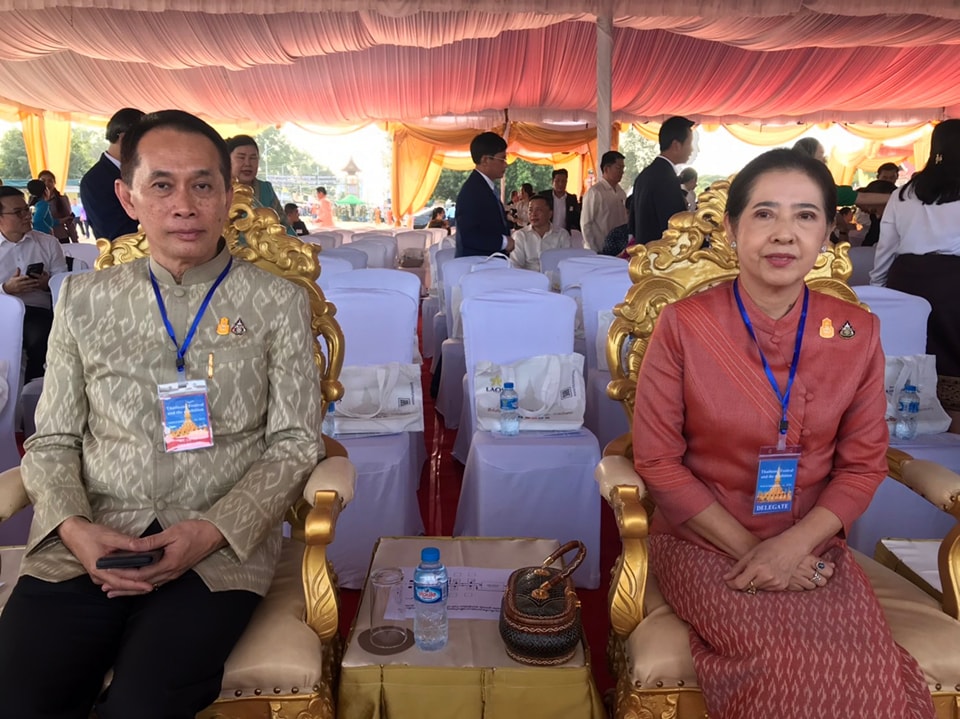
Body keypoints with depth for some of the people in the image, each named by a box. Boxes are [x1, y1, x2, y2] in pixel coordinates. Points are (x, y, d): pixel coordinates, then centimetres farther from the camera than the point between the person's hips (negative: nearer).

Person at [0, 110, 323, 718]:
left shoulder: (278, 303, 4)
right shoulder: (85, 300, 11)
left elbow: (295, 443, 0)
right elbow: (52, 441, 12)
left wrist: (213, 531, -13)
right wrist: (74, 526, -8)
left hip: (221, 548, -2)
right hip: (88, 544, 2)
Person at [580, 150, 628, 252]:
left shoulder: (621, 192, 9)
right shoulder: (595, 192, -9)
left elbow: (624, 222, 12)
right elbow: (585, 224, -8)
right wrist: (594, 252, -10)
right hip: (599, 251, -5)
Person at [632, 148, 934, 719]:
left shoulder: (857, 333, -2)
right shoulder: (683, 326, -11)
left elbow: (864, 463, 2)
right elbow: (657, 461, -8)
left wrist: (794, 544, -13)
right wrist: (748, 549, -11)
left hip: (811, 544, 3)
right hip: (704, 544, -3)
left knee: (867, 672, -18)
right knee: (786, 665, -24)